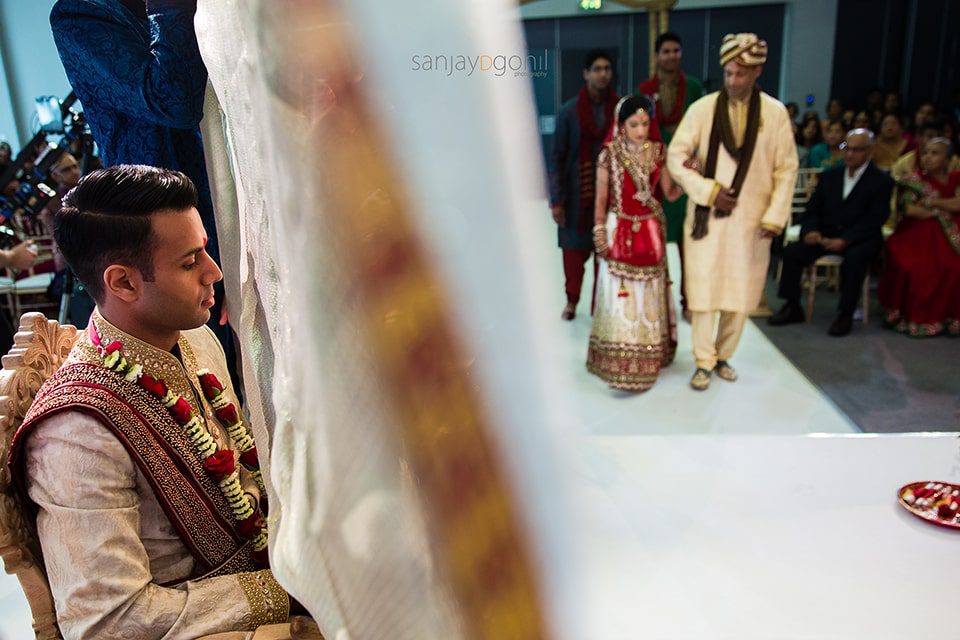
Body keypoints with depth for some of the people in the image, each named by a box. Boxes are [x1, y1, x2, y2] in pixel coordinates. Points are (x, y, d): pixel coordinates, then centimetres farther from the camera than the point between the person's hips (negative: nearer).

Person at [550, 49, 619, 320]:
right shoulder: (570, 110, -4)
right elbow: (557, 157, -3)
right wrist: (556, 200, -8)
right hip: (577, 191, -1)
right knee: (575, 248, 6)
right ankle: (572, 300, 25)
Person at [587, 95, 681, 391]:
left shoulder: (658, 152, 2)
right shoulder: (609, 154, -6)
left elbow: (670, 193, 4)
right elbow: (601, 198, -2)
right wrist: (599, 235, -5)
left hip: (650, 232, 3)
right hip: (620, 231, -3)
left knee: (649, 294, 11)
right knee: (620, 295, -2)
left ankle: (648, 358, 24)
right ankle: (620, 364, 7)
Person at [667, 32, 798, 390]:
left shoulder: (775, 112, -1)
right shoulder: (703, 108, -4)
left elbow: (786, 169, 2)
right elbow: (675, 157, -3)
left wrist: (775, 216, -5)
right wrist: (708, 191, -12)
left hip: (751, 219, 1)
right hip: (707, 215, -1)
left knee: (741, 294, 8)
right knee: (703, 290, 1)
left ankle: (723, 356, 26)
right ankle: (704, 362, 15)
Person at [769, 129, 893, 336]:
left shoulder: (881, 181, 1)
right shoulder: (829, 176, 16)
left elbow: (875, 220, -9)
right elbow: (813, 208, 14)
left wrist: (845, 240, -23)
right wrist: (811, 230, -9)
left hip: (859, 239, -4)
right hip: (826, 234, 4)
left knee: (854, 258, -37)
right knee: (792, 251, -19)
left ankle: (845, 314, -23)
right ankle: (792, 307, -9)